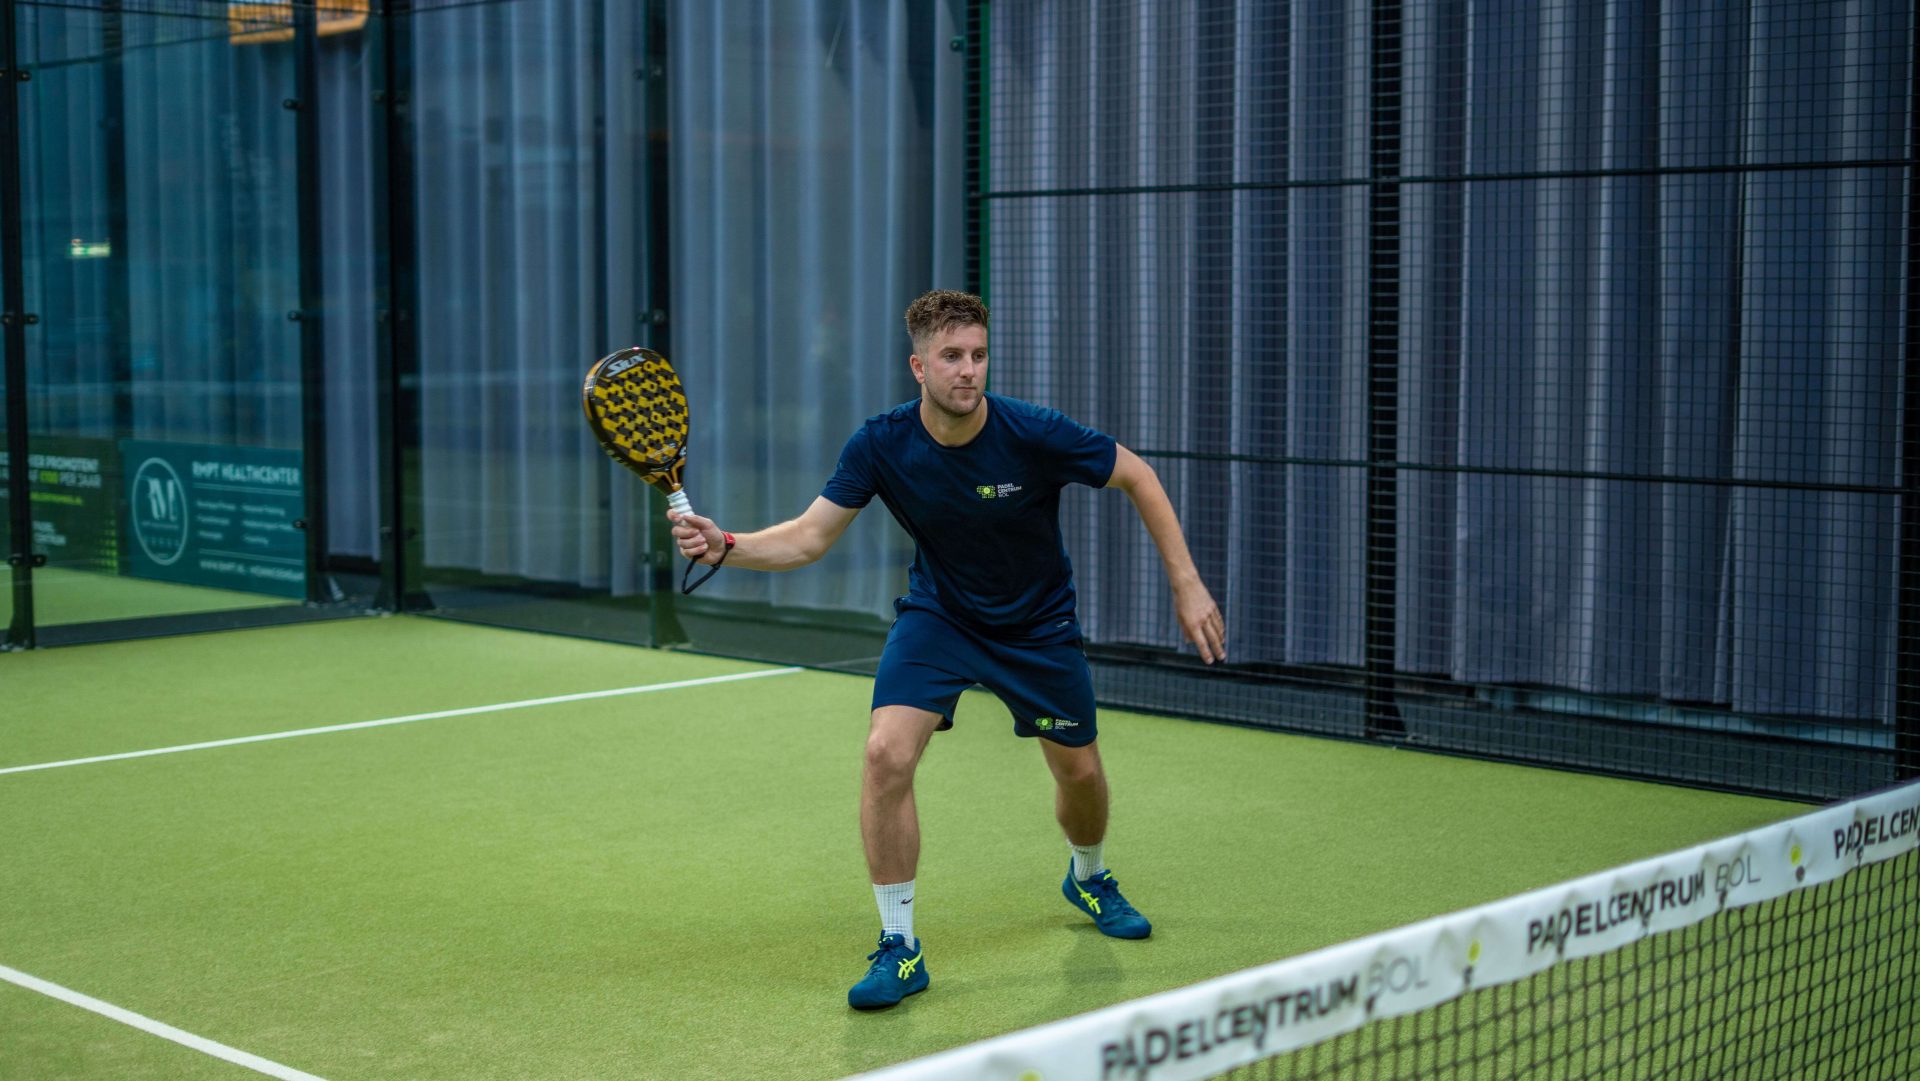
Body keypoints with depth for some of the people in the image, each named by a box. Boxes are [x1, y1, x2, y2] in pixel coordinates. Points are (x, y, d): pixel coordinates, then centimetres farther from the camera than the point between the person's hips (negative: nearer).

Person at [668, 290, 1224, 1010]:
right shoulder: (881, 445, -22)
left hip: (1037, 624, 0)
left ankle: (1088, 878, 48)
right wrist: (725, 546, -35)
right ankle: (900, 949, -8)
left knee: (1080, 771, 10)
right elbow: (810, 537, -16)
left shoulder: (1033, 435, -26)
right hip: (937, 614, 0)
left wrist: (1186, 583, -13)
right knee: (887, 754, -21)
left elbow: (1136, 476, -12)